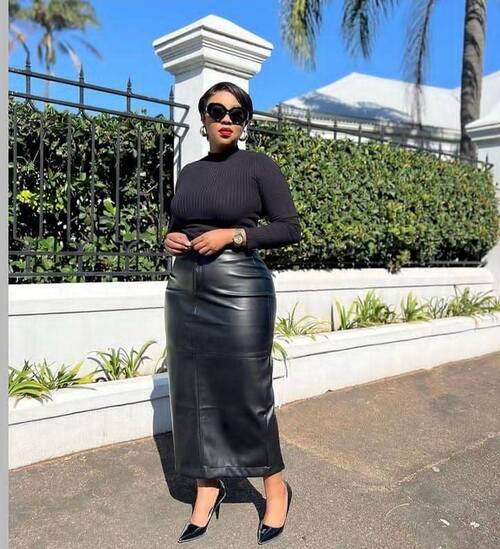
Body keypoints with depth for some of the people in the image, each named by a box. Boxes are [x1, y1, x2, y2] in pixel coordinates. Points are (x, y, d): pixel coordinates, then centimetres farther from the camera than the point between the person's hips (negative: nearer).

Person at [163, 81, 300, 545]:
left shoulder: (259, 166, -1)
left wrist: (233, 235, -16)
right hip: (185, 293, 6)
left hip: (239, 292, -5)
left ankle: (276, 488, 22)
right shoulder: (189, 172, 14)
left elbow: (290, 228, -5)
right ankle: (208, 487, 25)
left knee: (248, 394, 0)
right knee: (194, 393, 8)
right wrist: (170, 240, -1)